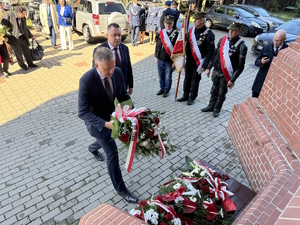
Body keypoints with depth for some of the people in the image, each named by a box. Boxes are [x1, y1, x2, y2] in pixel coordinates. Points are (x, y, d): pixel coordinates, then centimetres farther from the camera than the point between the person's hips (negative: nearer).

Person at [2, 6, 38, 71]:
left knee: (27, 51, 11)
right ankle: (22, 65, 19)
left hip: (22, 37, 5)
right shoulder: (8, 15, -12)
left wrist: (31, 36, 23)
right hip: (14, 38, -5)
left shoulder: (23, 18, 5)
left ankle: (30, 63, 29)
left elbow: (25, 28, 20)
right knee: (19, 53, -1)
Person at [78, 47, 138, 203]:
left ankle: (93, 148, 69)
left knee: (107, 140, 31)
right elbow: (83, 112, -29)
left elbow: (123, 95, -4)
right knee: (112, 153, 0)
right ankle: (120, 189, 21)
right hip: (98, 122, -6)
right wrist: (105, 124, -41)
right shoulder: (86, 81, -33)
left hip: (113, 116, 6)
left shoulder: (117, 72, -18)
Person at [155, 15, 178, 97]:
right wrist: (156, 56, 12)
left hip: (169, 61, -4)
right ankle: (162, 88, 37)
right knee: (161, 76, 17)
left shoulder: (176, 34, -9)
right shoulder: (161, 33, 5)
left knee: (168, 77, 9)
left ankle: (166, 90, 27)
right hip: (160, 59, 4)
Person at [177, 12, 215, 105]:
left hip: (198, 62, -5)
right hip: (189, 60, 5)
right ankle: (185, 95, 30)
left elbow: (210, 51, -15)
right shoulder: (191, 30, 1)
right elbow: (187, 44, 8)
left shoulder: (209, 34, -15)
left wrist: (204, 65, -18)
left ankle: (192, 98, 22)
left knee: (195, 79, 7)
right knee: (187, 78, 14)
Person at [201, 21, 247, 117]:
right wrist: (209, 67, 9)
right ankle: (211, 106, 36)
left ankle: (217, 109, 29)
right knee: (214, 90, 18)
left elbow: (240, 65, -15)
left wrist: (232, 80, -17)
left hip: (226, 74, -4)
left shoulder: (242, 46, -15)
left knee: (222, 93, 11)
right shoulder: (223, 39, 0)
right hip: (216, 71, 4)